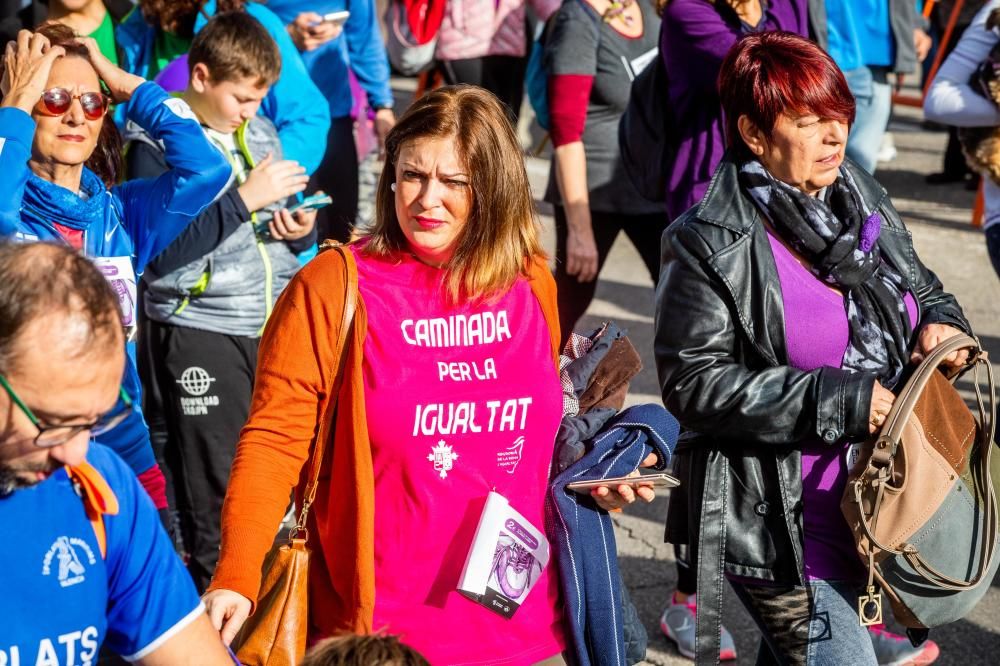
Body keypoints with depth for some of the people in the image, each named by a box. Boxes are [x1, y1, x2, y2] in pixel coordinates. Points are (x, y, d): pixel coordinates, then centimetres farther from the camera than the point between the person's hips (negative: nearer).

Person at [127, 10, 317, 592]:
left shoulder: (261, 132, 11)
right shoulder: (158, 142, -9)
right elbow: (164, 252, -20)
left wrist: (302, 228, -2)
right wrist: (246, 197, -20)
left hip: (275, 327, 6)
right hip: (201, 335, -6)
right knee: (215, 495, 3)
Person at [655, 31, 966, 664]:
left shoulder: (862, 200, 5)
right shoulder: (713, 244, -16)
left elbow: (921, 287, 20)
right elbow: (693, 383, -18)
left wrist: (941, 321, -4)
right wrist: (838, 401, -22)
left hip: (874, 501, 7)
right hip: (779, 521, -7)